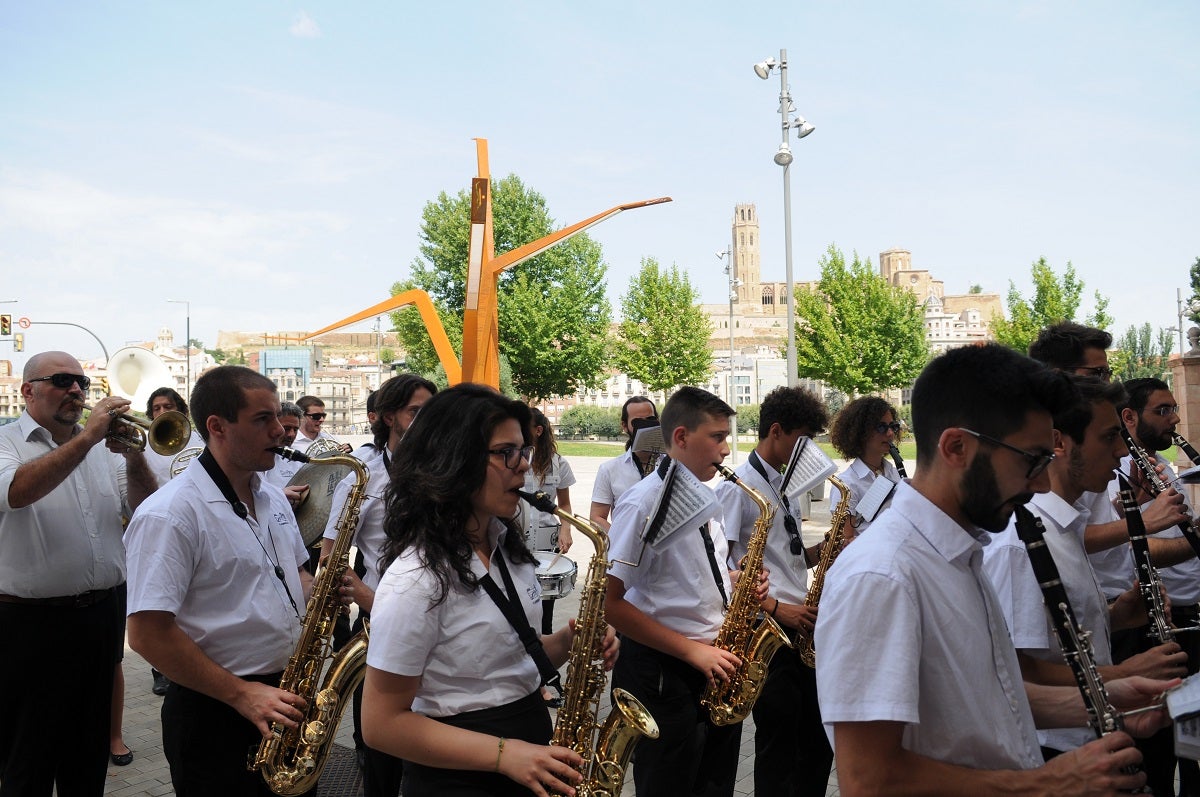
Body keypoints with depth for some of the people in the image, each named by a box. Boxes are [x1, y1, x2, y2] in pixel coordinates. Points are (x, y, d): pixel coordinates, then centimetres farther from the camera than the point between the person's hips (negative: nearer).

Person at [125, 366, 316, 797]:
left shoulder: (272, 497, 7)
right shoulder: (170, 514, -19)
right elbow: (147, 634, -22)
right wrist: (242, 695, -20)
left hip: (287, 697, 8)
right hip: (215, 714, -8)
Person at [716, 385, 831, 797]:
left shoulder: (787, 484, 15)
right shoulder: (738, 487, -9)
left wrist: (823, 550, 3)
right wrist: (774, 607, -19)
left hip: (801, 627, 8)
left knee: (819, 743, 12)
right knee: (779, 744, -1)